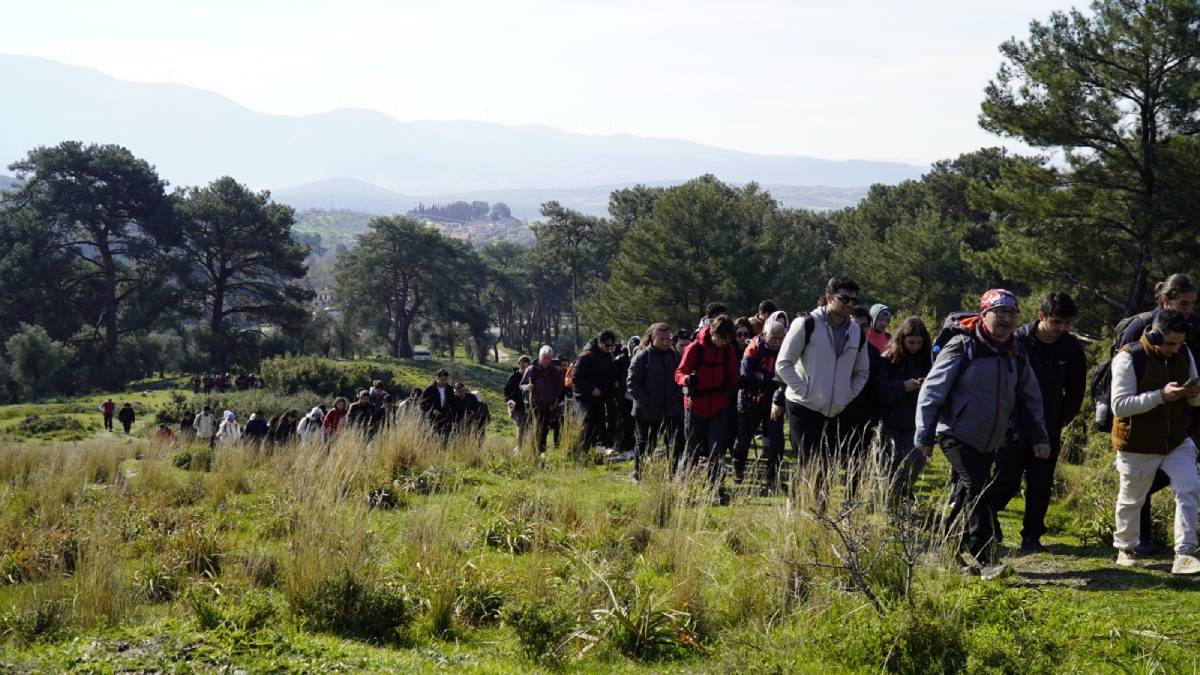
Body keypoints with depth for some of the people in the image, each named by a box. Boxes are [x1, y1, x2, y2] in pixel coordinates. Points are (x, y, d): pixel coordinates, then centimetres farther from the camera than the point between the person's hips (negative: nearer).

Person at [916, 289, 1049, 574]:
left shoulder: (1016, 353, 5)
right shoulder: (962, 348, -14)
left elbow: (1030, 397, 16)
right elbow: (931, 391, -12)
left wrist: (1038, 437, 8)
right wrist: (925, 435, -12)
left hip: (989, 442, 7)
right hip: (957, 436, -7)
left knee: (967, 496, 13)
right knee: (977, 490, -18)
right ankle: (986, 560, -18)